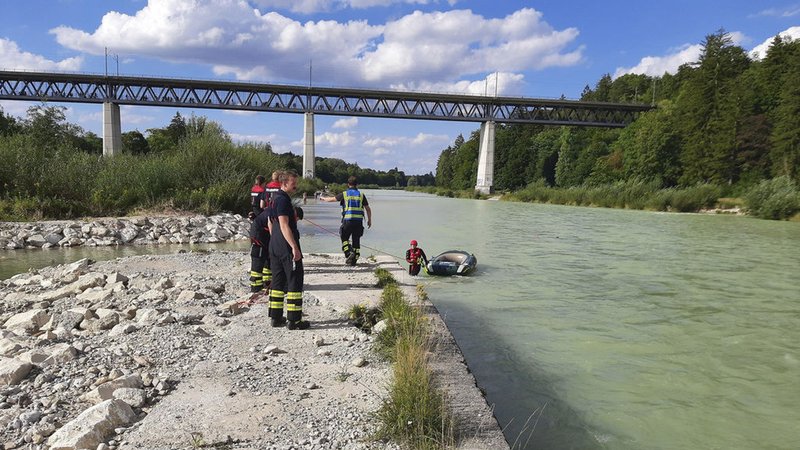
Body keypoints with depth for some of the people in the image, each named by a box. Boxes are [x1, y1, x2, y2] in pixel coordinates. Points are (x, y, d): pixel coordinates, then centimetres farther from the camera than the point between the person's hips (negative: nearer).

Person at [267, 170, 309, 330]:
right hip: (287, 248, -10)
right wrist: (295, 247, -24)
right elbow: (284, 226, -22)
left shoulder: (274, 199, 16)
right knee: (295, 282, -4)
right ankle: (294, 320, -1)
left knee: (278, 281, 13)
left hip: (275, 247, 10)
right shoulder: (283, 200, -15)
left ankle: (275, 317, 18)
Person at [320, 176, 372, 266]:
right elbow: (368, 209, 8)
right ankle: (354, 260, 12)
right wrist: (369, 220, 20)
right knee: (356, 240, 10)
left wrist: (324, 198, 34)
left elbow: (332, 199, 14)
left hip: (347, 220, -2)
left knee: (344, 238, 11)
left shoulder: (344, 194, 1)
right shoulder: (361, 195, 6)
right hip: (359, 221, 2)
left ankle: (349, 253, -10)